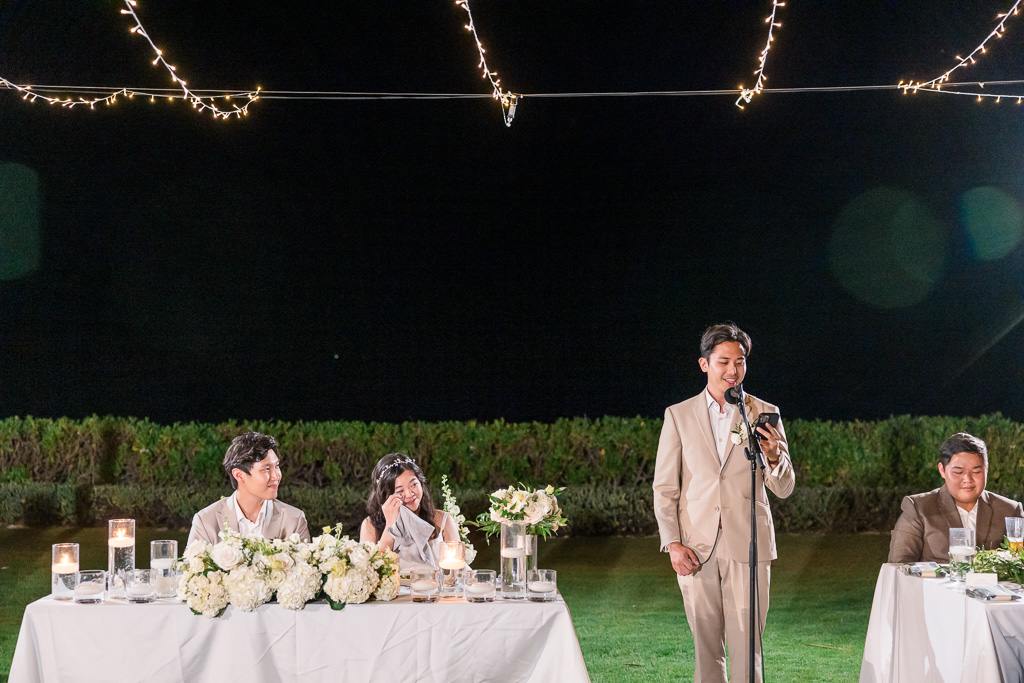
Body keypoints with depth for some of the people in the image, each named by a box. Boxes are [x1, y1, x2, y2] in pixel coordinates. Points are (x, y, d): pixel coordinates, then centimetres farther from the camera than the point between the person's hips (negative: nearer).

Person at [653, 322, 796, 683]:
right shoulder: (678, 415, 7)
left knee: (746, 648, -4)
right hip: (696, 550, 1)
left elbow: (784, 488, 4)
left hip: (747, 546, -1)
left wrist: (774, 457, -17)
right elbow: (664, 487, 7)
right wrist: (673, 543, -4)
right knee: (706, 649, 6)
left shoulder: (764, 414, 6)